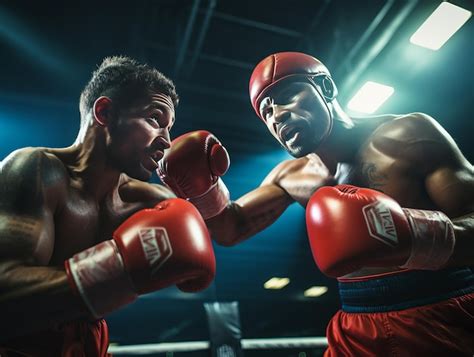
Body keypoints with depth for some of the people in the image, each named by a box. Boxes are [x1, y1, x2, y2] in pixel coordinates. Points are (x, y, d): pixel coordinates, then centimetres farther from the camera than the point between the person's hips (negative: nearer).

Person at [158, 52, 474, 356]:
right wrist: (204, 187, -13)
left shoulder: (409, 135, -11)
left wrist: (413, 236, -35)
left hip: (445, 320, -3)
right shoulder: (290, 177, 2)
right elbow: (231, 229, 7)